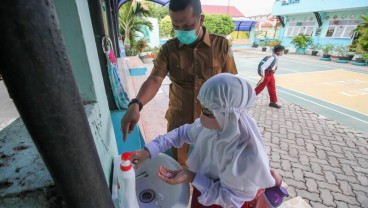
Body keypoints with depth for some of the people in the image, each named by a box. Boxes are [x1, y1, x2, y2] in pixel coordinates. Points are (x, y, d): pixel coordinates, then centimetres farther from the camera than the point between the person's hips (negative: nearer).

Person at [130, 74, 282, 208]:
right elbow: (184, 132, -11)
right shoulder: (215, 122, -24)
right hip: (211, 179, 4)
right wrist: (149, 150, -16)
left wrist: (191, 177, -31)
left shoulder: (248, 155, -37)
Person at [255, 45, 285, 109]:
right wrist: (263, 76, -24)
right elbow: (262, 67, -29)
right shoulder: (272, 58, -25)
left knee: (272, 88, 12)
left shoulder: (276, 58, 1)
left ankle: (273, 102, 23)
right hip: (267, 74, -9)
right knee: (260, 88, 2)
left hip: (271, 75, 9)